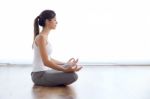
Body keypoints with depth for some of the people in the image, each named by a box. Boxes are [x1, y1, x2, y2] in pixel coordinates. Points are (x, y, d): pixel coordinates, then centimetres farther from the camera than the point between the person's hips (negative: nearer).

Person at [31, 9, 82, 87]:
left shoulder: (44, 37, 11)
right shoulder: (41, 37, -19)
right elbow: (46, 62, -25)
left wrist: (65, 64, 17)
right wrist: (65, 69, -26)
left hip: (44, 72, 10)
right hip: (40, 75, -10)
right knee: (73, 76, -23)